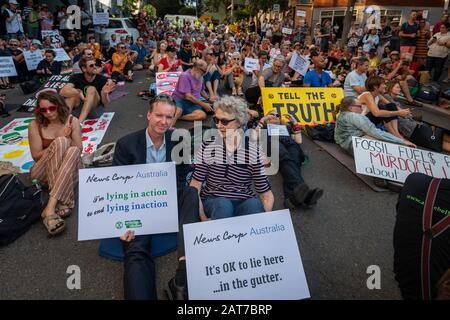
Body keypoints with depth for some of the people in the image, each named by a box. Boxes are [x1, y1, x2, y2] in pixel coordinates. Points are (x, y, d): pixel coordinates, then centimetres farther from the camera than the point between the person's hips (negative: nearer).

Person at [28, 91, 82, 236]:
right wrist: (59, 142, -13)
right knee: (60, 142, -30)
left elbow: (79, 150, -1)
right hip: (44, 171, -1)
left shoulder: (72, 121, -2)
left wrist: (59, 147, -17)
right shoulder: (35, 125, -5)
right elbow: (36, 156, -4)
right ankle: (62, 202, -42)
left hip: (69, 169, 1)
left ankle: (50, 207, -42)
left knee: (73, 151, -33)